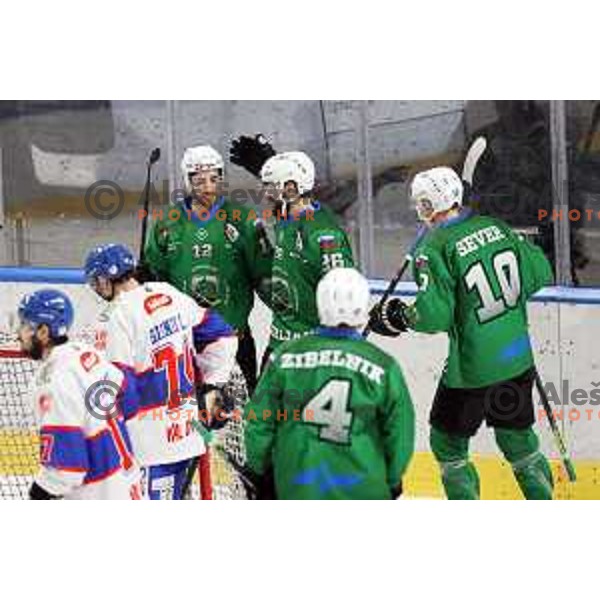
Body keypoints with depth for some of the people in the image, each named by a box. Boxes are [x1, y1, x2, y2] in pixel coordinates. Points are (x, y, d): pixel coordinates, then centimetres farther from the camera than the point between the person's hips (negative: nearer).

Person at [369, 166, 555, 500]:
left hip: (473, 369, -6)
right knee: (517, 437, 20)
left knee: (448, 443, 12)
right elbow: (541, 272, 7)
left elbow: (434, 316, -20)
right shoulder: (497, 228, 2)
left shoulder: (434, 250, -16)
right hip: (518, 359, 6)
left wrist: (398, 318, -2)